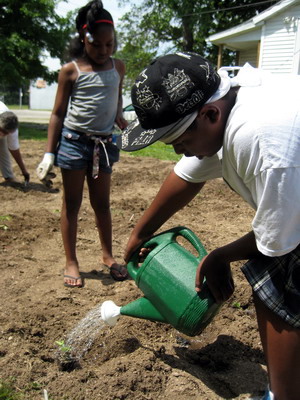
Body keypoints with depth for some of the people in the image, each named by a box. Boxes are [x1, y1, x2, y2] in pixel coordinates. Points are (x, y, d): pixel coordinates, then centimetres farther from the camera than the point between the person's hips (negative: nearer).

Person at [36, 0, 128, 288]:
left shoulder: (118, 67, 5)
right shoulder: (71, 70, -4)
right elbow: (58, 113, -2)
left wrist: (119, 117, 5)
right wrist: (49, 153, -6)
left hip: (104, 143, 3)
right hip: (73, 141, -3)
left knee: (102, 203, 11)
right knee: (72, 203, 5)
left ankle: (108, 256, 23)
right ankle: (71, 262, 14)